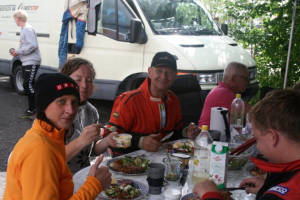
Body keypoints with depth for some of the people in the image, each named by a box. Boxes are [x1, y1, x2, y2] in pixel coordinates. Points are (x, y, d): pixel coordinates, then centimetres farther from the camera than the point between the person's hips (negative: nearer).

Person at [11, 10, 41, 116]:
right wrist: (16, 52, 9)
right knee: (27, 85, 11)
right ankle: (32, 107, 19)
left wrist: (18, 51, -16)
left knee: (28, 84, -11)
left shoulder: (28, 29, -13)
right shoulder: (23, 29, 16)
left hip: (31, 62, -10)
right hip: (26, 62, 10)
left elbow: (33, 45, -22)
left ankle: (32, 108, -3)